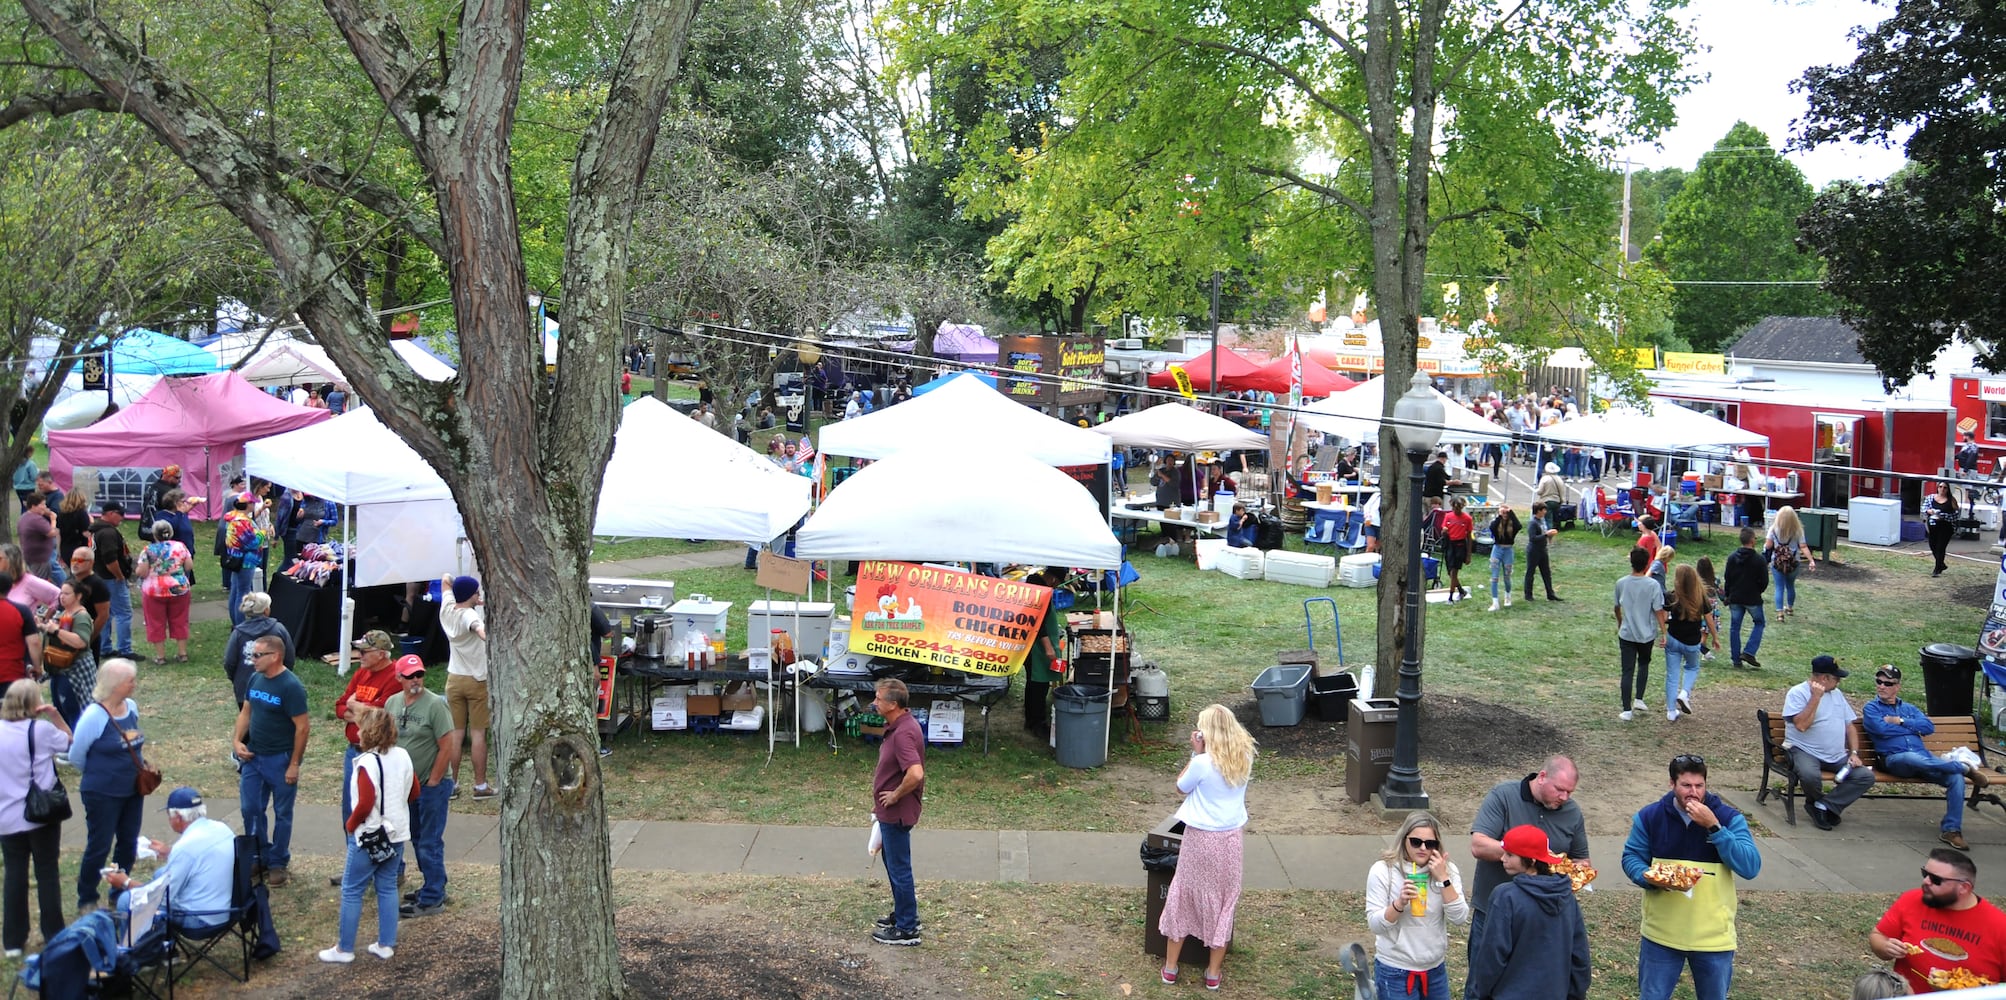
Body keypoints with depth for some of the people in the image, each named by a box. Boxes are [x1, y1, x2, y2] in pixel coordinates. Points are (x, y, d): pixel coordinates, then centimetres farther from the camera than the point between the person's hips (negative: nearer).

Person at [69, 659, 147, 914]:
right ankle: (86, 900, 23)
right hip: (103, 795, -6)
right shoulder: (94, 716, -21)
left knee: (128, 844, 15)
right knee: (99, 848, 5)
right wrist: (98, 774, 5)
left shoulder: (132, 707, -1)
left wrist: (134, 769, 13)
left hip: (133, 791, 6)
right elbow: (76, 757, -10)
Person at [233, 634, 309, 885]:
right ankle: (260, 857, 29)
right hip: (253, 756, 7)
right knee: (250, 809, 12)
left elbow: (302, 726, -18)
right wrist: (237, 740, -1)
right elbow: (246, 711, 14)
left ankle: (278, 864, 21)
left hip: (280, 759, -6)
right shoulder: (256, 678, 2)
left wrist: (294, 764, -17)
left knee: (282, 814, 8)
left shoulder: (291, 686, -19)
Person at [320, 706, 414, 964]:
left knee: (351, 891, 6)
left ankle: (344, 949, 13)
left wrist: (351, 823, -7)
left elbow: (366, 802, -23)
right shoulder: (403, 756, 1)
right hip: (397, 833, 7)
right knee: (388, 887, 14)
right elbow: (414, 792, 10)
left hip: (369, 836, -7)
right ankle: (386, 944, 18)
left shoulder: (367, 762, -19)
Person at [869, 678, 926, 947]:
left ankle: (907, 930, 14)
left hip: (897, 812, -10)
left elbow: (915, 774, -40)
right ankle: (904, 913, 38)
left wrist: (895, 795, -24)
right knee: (893, 862, 23)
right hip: (890, 812, 10)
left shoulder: (903, 733, -28)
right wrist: (883, 800, 18)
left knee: (899, 868, 2)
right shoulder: (898, 725, 5)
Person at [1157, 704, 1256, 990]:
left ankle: (1170, 967, 22)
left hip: (1201, 838, -4)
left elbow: (1181, 788, -2)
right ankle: (1213, 972, 21)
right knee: (1224, 901, 14)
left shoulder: (1203, 762, -20)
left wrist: (1196, 753, -6)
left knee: (1183, 896, 13)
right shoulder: (1244, 757, -3)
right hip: (1231, 837, 4)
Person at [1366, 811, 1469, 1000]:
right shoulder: (1383, 871, -11)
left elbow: (1460, 918, -10)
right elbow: (1375, 924, -12)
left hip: (1436, 969, 3)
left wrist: (1443, 879, -19)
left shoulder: (1447, 870, -3)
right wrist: (1399, 903, -28)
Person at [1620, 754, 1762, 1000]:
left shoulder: (1729, 818, -8)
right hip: (1661, 933, 1)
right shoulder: (1650, 816, -4)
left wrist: (1714, 827, -26)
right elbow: (1631, 857, 3)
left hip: (1714, 936, 0)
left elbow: (1750, 868, -18)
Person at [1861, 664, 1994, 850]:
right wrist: (1913, 727, 3)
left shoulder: (1909, 709, 27)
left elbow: (1929, 727, 9)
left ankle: (1952, 830, -18)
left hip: (1923, 756, 5)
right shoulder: (1871, 708, 13)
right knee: (1914, 758, -41)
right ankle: (1966, 768, -17)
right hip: (1895, 759, -5)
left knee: (1956, 778, -23)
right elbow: (1881, 729, -7)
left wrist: (1900, 721, -1)